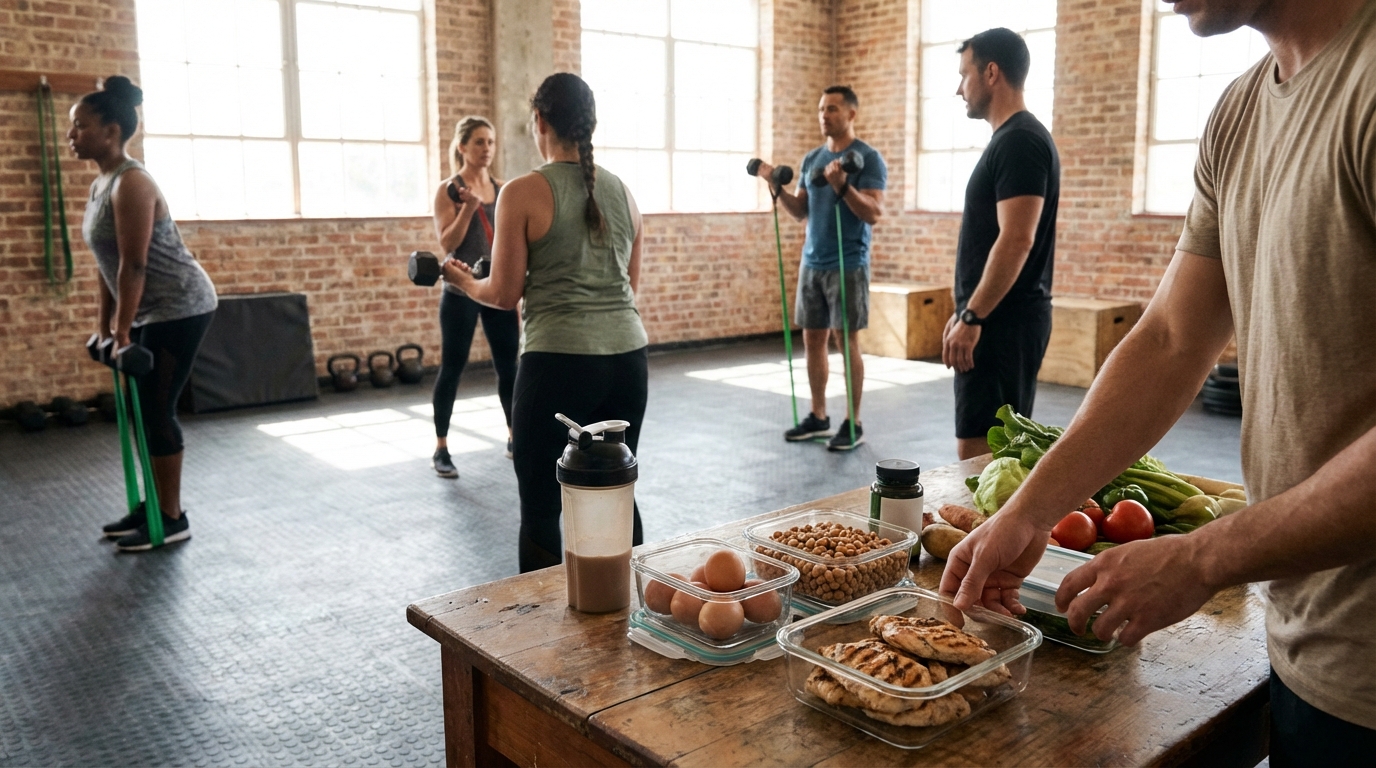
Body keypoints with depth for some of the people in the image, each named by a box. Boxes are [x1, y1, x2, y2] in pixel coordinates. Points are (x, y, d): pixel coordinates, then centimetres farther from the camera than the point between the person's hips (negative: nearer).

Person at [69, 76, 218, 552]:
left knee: (157, 411, -6)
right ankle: (153, 505, 23)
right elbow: (109, 263, 16)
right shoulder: (100, 184, 11)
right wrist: (105, 325, 16)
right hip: (154, 309, 10)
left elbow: (134, 265, -21)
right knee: (144, 410, 12)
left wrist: (123, 331, -20)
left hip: (180, 307, -10)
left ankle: (172, 519, 3)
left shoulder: (131, 183, -19)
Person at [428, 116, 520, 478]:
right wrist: (468, 208, -22)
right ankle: (441, 449, 9)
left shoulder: (502, 190, 8)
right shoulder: (448, 191, -5)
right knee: (452, 368, 1)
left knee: (509, 365, 7)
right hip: (461, 291, -4)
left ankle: (515, 438, 21)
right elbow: (447, 244, -13)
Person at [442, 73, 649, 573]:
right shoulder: (621, 192, 10)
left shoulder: (524, 193, -6)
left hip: (559, 360, -5)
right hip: (628, 356, 6)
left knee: (541, 511, 7)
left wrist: (463, 280, 16)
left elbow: (504, 294, -3)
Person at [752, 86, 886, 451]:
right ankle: (818, 417, 19)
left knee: (846, 341, -4)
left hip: (848, 265, -7)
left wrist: (842, 186, -30)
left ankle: (853, 424, 4)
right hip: (811, 262, 7)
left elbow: (873, 213, -17)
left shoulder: (868, 158, -8)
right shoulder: (811, 158, 13)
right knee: (813, 340, 9)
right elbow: (800, 211, 13)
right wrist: (778, 188, -3)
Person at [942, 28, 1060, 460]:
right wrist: (966, 312, 22)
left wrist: (972, 318, -22)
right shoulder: (1013, 139, 18)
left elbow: (1016, 241, -23)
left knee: (979, 452, -9)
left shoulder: (1018, 141, -14)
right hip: (1001, 318, 11)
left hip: (1004, 321, -11)